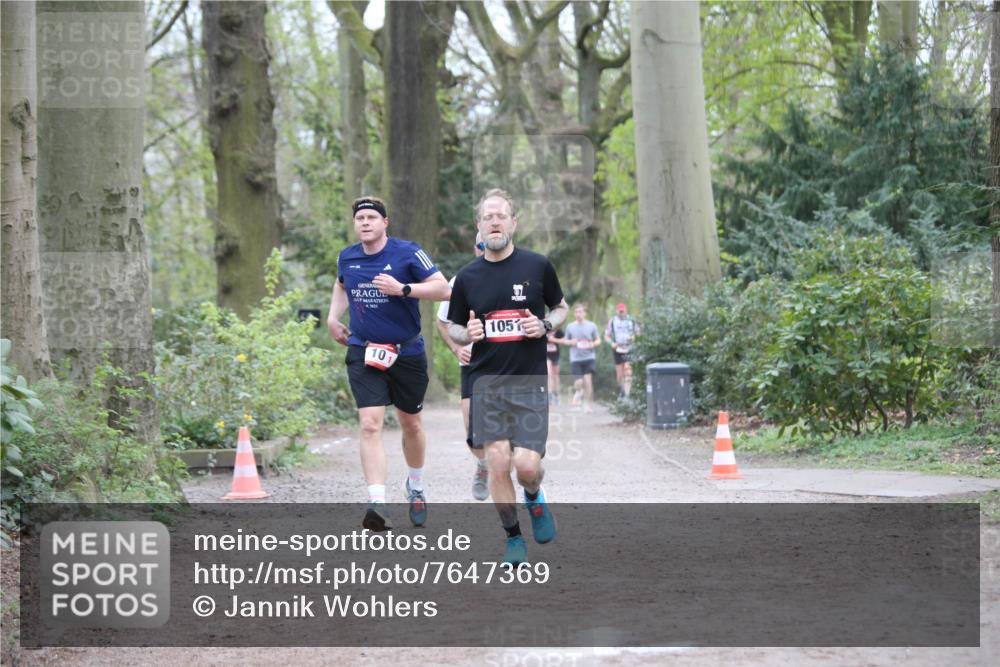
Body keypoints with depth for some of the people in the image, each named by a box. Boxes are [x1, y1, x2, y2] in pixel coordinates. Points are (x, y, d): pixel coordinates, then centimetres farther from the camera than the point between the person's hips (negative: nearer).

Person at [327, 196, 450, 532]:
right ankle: (377, 503, -25)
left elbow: (443, 288, -14)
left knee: (411, 424, 15)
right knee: (370, 425, -16)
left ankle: (415, 486, 42)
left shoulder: (408, 253, -9)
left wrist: (402, 289, -25)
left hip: (407, 352, -1)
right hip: (363, 353, 1)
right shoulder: (347, 257, 4)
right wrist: (333, 316, 13)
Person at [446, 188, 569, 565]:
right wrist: (466, 334, -10)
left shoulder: (538, 266, 0)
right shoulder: (467, 277, 4)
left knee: (527, 465, -11)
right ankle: (513, 538, 13)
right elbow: (453, 329, 13)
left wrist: (545, 326, -8)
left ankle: (534, 499, 25)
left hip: (529, 380, -1)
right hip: (485, 381, 1)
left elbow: (561, 308, 14)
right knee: (498, 464, -6)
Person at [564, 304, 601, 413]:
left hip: (589, 357, 0)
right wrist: (571, 342, -9)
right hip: (575, 358, 0)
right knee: (579, 382, -6)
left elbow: (598, 341, 9)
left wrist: (592, 345, -12)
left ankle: (587, 404, 4)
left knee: (588, 380, -9)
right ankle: (578, 392, 30)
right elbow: (565, 341, 13)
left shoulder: (592, 326, 3)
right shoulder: (570, 327, 4)